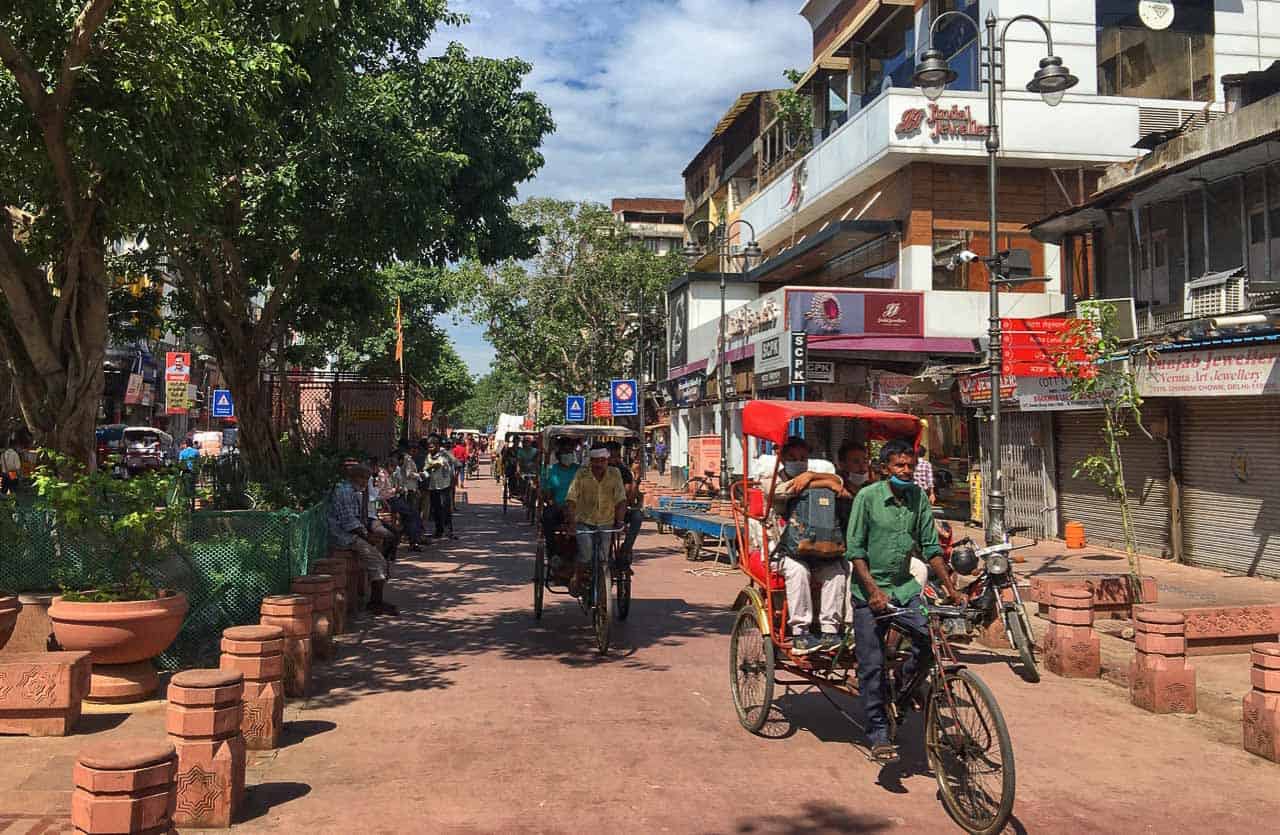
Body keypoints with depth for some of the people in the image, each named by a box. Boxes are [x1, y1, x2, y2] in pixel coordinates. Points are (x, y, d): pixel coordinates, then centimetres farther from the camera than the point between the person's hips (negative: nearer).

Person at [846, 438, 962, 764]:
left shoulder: (918, 497, 2)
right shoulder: (867, 496, -10)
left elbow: (930, 547, 7)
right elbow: (854, 549, -10)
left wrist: (950, 587, -1)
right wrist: (874, 590, -19)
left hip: (904, 587, 4)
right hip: (870, 591, -4)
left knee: (929, 636, -18)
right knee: (872, 665, -2)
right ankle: (879, 736, 9)